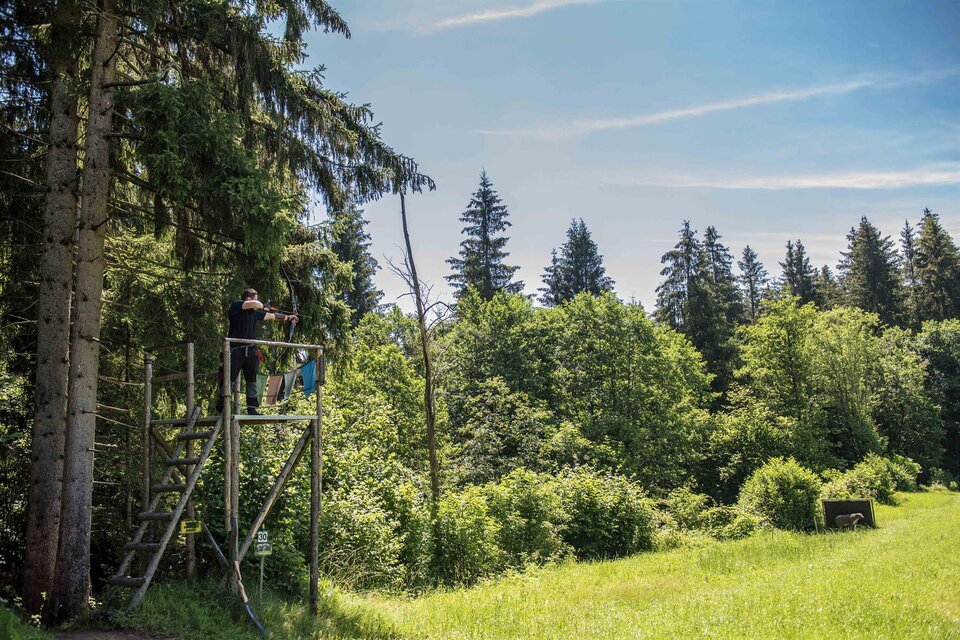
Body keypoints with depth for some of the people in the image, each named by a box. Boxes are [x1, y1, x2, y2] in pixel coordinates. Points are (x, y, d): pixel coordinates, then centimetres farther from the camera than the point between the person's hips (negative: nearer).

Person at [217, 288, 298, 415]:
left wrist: (288, 317, 32)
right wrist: (261, 305, 2)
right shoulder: (236, 305, -5)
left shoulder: (255, 312, 16)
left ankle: (252, 409, 12)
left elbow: (272, 316, 27)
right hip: (236, 350, -7)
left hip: (251, 351, 7)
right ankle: (220, 408, 9)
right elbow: (255, 304, -21)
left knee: (252, 381, 7)